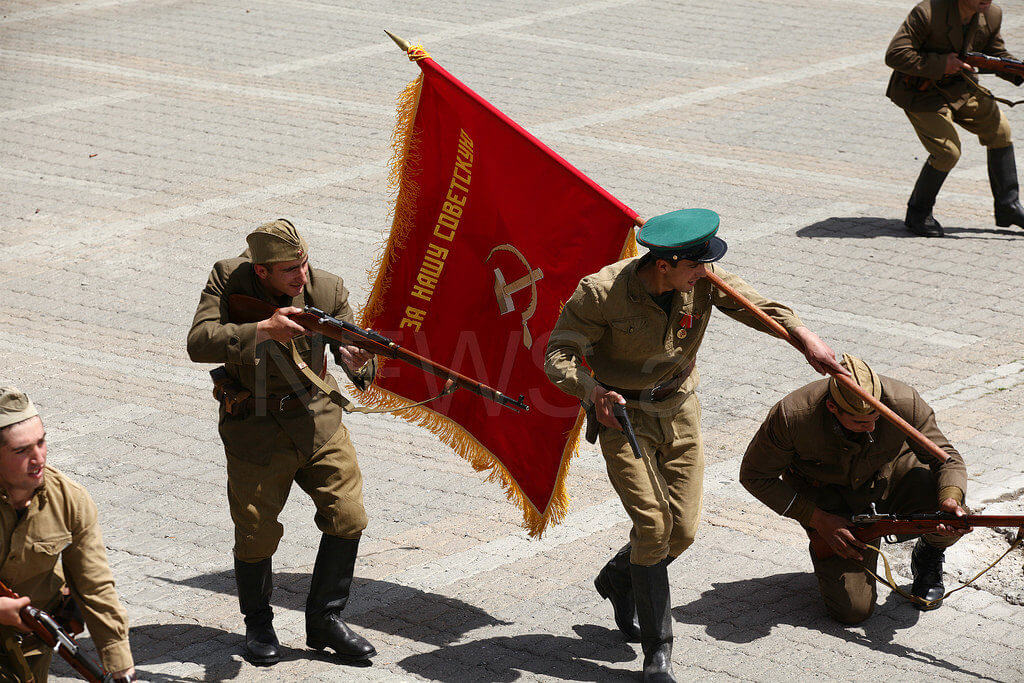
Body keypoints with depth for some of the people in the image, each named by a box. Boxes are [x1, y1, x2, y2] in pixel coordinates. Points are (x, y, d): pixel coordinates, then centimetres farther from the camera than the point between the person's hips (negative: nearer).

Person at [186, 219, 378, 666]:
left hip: (318, 421, 2)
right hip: (255, 432, -2)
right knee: (257, 536, 1)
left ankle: (325, 620, 17)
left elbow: (348, 351, -13)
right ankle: (258, 625, 27)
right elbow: (198, 344, -27)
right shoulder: (228, 281, -15)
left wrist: (358, 363, -38)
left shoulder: (327, 290, -11)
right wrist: (261, 330, -39)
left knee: (348, 518, -2)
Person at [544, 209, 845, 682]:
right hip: (622, 414, -5)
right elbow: (558, 355, -19)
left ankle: (617, 580, 36)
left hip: (679, 412, 5)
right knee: (654, 523, -14)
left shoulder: (703, 281, -11)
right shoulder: (601, 293, -23)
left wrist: (803, 336, -33)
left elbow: (757, 306, -15)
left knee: (682, 529, 3)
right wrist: (591, 390, -38)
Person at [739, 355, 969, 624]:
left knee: (952, 519, -30)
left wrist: (950, 499, -41)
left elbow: (946, 457, -17)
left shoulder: (905, 403, -30)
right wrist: (818, 520, -21)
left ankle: (929, 555, 9)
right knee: (853, 610, -14)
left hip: (890, 472, 1)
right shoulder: (792, 416, -32)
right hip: (825, 489, -1)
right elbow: (754, 476, -16)